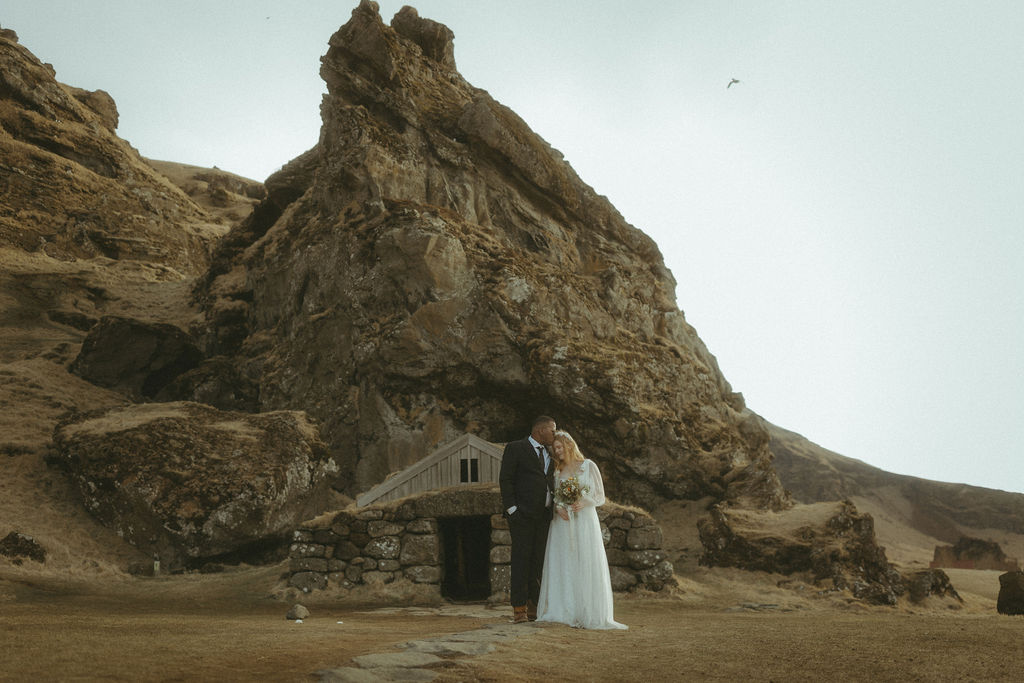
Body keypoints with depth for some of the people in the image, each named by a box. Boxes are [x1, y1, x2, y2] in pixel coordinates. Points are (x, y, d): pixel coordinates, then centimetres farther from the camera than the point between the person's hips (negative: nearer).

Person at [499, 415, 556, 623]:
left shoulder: (550, 453, 18)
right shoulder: (515, 448, -2)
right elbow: (505, 480, -6)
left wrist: (555, 507, 10)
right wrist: (511, 509, -13)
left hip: (544, 515, 6)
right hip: (522, 513, -6)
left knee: (539, 561, 5)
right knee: (521, 560, -5)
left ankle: (534, 607, 11)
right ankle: (519, 609, -1)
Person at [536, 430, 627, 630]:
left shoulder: (589, 466, 4)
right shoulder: (557, 471, 13)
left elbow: (600, 497, 3)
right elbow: (553, 498, 13)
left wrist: (583, 502, -15)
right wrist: (558, 508, -8)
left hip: (585, 521, -3)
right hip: (562, 524, 3)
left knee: (586, 566, -6)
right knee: (563, 567, -2)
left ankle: (588, 614, -2)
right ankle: (565, 612, 2)